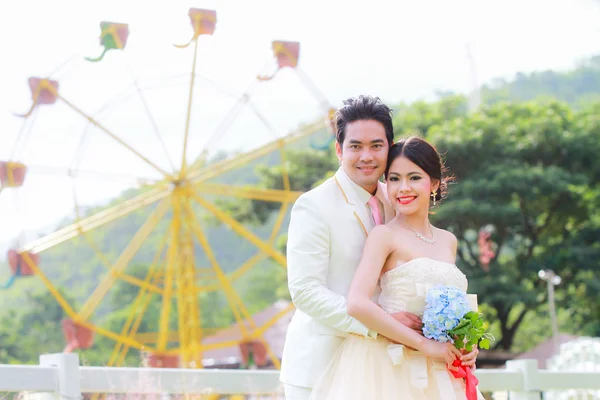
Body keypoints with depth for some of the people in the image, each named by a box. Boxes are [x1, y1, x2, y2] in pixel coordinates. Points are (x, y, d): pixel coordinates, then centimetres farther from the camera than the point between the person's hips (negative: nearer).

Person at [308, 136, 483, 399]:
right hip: (392, 369, -6)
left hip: (440, 373, 6)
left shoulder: (448, 241, 13)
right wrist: (424, 344, -17)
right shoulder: (385, 235, -6)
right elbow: (357, 304, -19)